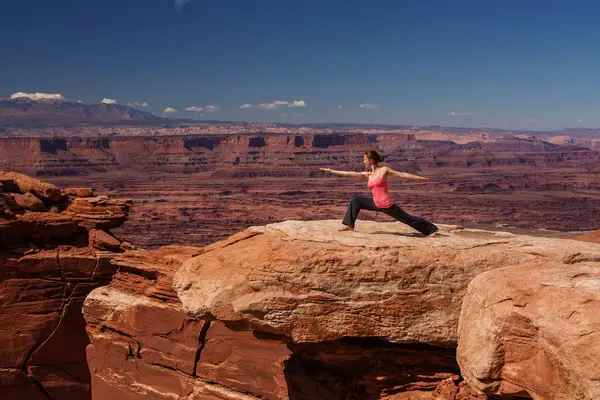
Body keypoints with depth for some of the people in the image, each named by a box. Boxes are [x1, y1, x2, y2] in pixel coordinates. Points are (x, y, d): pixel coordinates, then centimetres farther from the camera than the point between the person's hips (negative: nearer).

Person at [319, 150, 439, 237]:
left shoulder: (384, 170, -7)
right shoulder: (367, 175, 9)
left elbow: (402, 174, -7)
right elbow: (348, 173, 12)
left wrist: (420, 178, -12)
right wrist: (331, 171, 13)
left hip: (387, 205, -6)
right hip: (376, 205, 6)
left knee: (407, 219, 3)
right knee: (356, 200, 5)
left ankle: (432, 229, 18)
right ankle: (350, 225, 7)